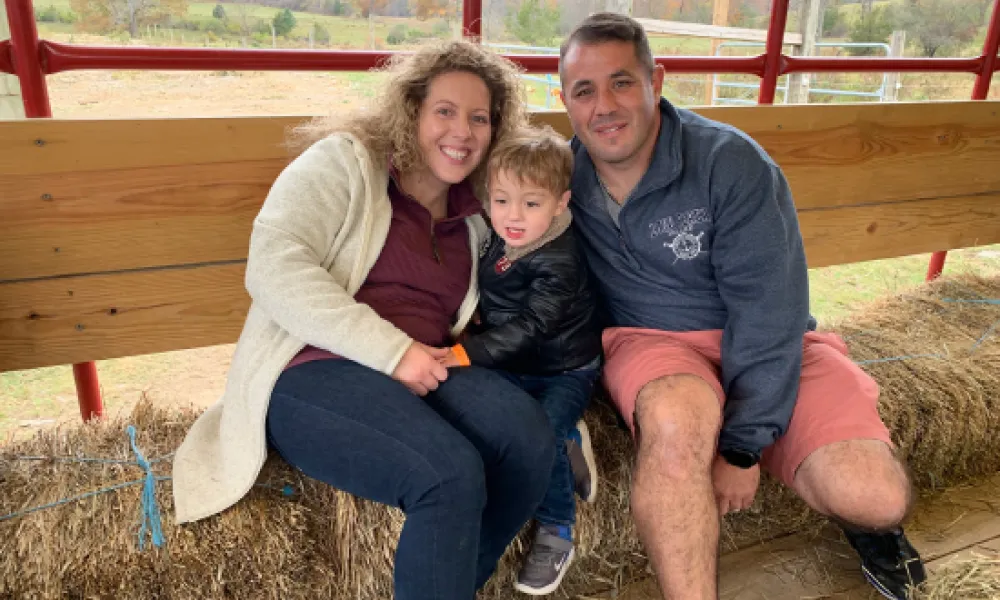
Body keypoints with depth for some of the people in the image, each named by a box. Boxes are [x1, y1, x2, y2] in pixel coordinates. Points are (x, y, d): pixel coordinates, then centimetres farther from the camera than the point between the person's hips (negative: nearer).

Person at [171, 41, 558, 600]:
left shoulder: (477, 214, 16)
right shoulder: (344, 162, 0)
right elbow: (274, 269, -13)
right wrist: (391, 350, -20)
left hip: (422, 373, 5)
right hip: (310, 373, -5)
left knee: (529, 438, -22)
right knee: (450, 475, -30)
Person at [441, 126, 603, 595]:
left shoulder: (559, 263, -25)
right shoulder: (497, 242, -3)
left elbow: (528, 328, -33)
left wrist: (465, 354, -40)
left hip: (564, 371, -6)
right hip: (513, 369, 7)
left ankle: (556, 534, -1)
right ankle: (566, 443, 7)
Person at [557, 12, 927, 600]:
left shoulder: (730, 161, -14)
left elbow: (768, 311, -17)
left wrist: (741, 444, -19)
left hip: (769, 349, 0)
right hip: (651, 339, 1)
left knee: (875, 496, -20)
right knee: (677, 419, -37)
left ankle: (867, 516, 18)